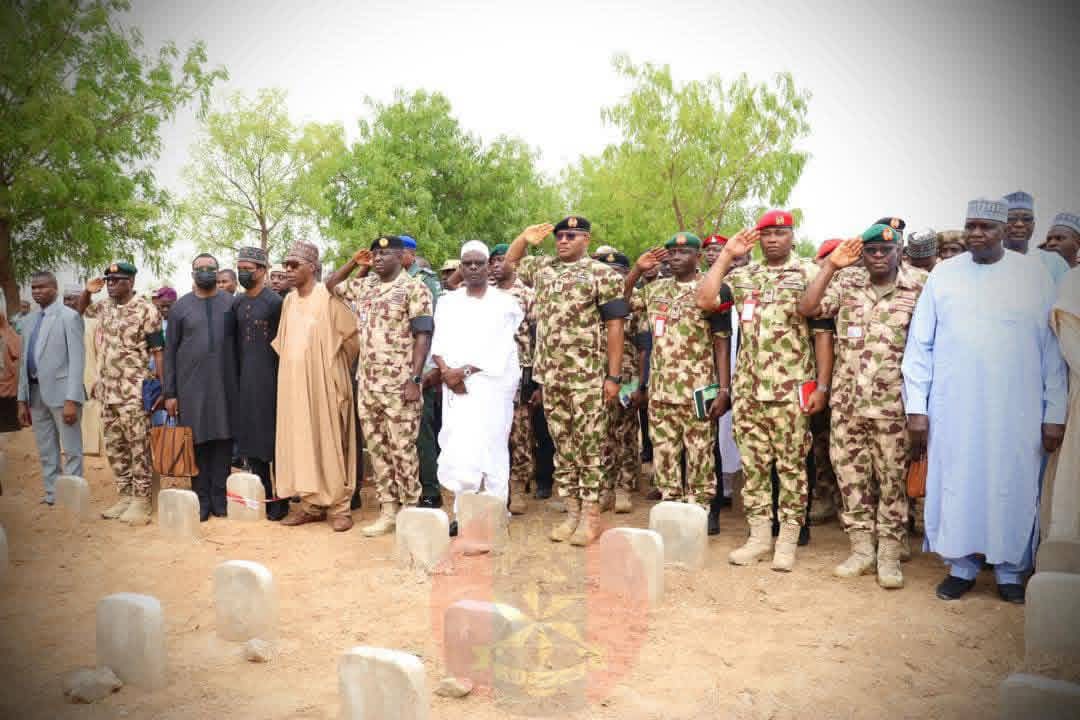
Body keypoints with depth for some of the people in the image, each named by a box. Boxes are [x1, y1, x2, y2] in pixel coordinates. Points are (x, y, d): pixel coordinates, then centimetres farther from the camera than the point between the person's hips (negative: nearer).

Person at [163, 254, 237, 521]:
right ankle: (201, 500, 11)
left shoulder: (232, 303, 7)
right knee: (197, 441, 1)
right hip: (191, 386, 0)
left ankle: (220, 499, 11)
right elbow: (170, 351, 6)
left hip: (225, 385, 0)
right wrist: (169, 393, 2)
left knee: (223, 440, 1)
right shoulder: (180, 307, 7)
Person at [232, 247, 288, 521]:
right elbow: (235, 342, 16)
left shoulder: (275, 301, -7)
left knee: (274, 438, -1)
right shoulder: (237, 303, 11)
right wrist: (236, 376, 11)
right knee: (249, 438, 8)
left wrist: (283, 378, -10)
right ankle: (262, 496, 18)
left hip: (270, 378, -6)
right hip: (245, 380, 6)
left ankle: (280, 499, 8)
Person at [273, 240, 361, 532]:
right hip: (294, 385, 6)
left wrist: (338, 371, 2)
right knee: (300, 441, 8)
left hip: (324, 384, -6)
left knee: (330, 442, -1)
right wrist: (292, 367, 12)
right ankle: (310, 504, 17)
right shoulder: (288, 301, 10)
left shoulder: (328, 297, -10)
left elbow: (353, 339, -7)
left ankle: (338, 507, 6)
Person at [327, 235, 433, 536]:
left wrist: (415, 379, -18)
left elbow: (423, 336, -12)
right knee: (377, 448, 10)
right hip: (367, 383, 7)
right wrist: (354, 262, 14)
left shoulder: (413, 289, -6)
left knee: (403, 449, -1)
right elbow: (331, 285, 28)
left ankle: (410, 511, 10)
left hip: (399, 384, -7)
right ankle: (388, 510, 18)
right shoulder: (364, 287, 12)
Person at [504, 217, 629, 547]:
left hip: (587, 377, -6)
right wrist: (524, 238, 10)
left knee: (588, 445, 0)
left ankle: (591, 515, 8)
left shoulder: (602, 274, -4)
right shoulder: (543, 267, 13)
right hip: (550, 375, 6)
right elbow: (509, 263, 29)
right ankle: (572, 512, 20)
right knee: (562, 445, 10)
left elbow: (614, 326, -7)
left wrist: (614, 376, -11)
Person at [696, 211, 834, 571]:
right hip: (748, 390, 4)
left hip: (792, 391, -4)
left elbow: (823, 333, -3)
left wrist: (822, 386, -9)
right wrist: (727, 255, 0)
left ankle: (788, 540, 14)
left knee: (791, 465, 4)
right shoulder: (743, 277, 11)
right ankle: (759, 536, 20)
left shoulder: (810, 274, -1)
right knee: (753, 464, 9)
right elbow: (704, 300, -3)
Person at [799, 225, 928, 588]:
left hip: (892, 404, -2)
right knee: (851, 473, 8)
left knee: (893, 477, 4)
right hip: (847, 401, 3)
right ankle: (861, 548, 21)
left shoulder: (920, 284, 0)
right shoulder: (846, 281, 7)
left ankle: (889, 555, 16)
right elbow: (807, 309, -3)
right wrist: (831, 266, -6)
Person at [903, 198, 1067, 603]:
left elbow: (1052, 348, 1)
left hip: (1016, 410, 0)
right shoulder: (944, 275, 3)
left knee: (1013, 489, 6)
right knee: (956, 486, 7)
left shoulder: (1034, 274, 2)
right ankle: (960, 566, 23)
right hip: (953, 408, 1)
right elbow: (919, 345, 3)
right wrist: (916, 407, -2)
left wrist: (1055, 414, -2)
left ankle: (1010, 570, 24)